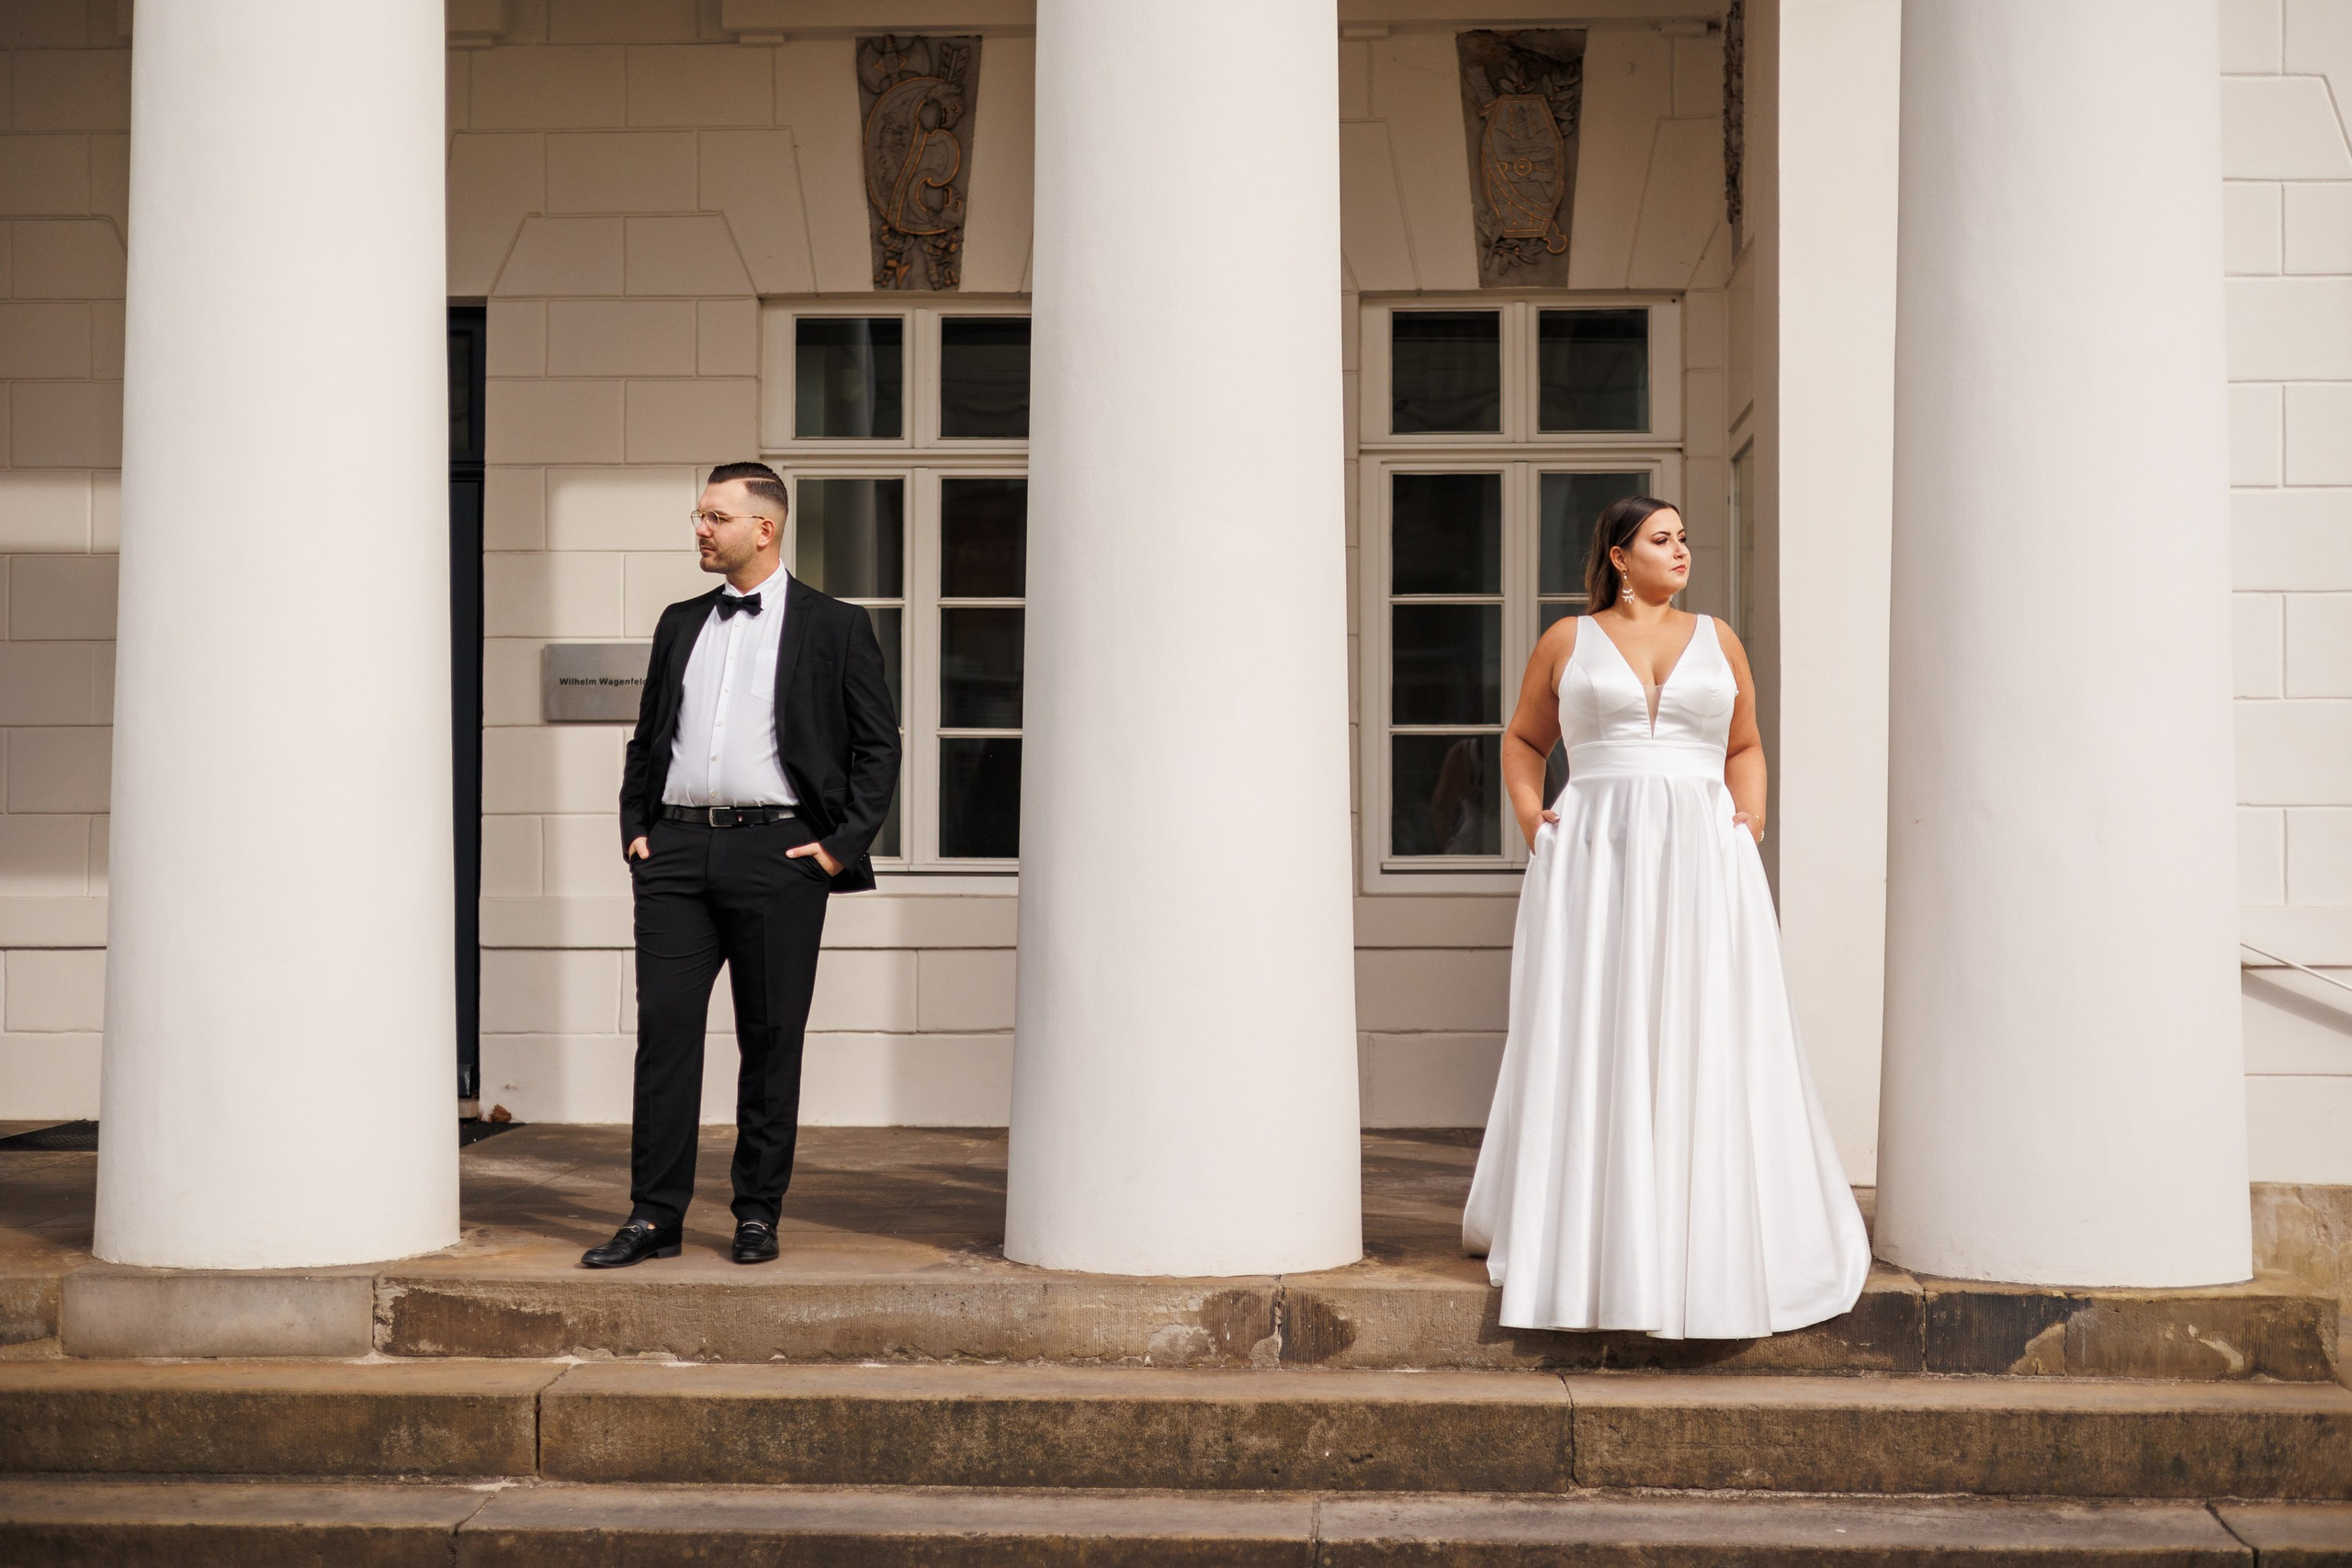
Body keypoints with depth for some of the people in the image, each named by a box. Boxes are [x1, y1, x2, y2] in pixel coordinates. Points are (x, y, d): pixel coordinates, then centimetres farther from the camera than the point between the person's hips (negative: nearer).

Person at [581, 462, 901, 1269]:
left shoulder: (835, 626, 3)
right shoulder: (679, 624, 16)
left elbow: (879, 747, 2)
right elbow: (646, 737, 22)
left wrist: (842, 845, -5)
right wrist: (635, 827, 10)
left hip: (776, 852, -3)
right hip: (676, 849, 4)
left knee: (771, 1041, 3)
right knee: (664, 1030, -1)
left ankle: (758, 1215, 14)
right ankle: (655, 1216, 5)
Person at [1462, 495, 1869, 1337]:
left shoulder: (1716, 639, 14)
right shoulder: (1568, 640, 9)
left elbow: (1746, 746, 18)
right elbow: (1523, 740, 15)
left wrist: (1750, 816, 1)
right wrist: (1531, 820, 0)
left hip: (1701, 858, 2)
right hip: (1594, 857, -1)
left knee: (1704, 1040, -1)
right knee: (1591, 1041, -2)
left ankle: (1709, 1233, 9)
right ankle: (1586, 1230, 9)